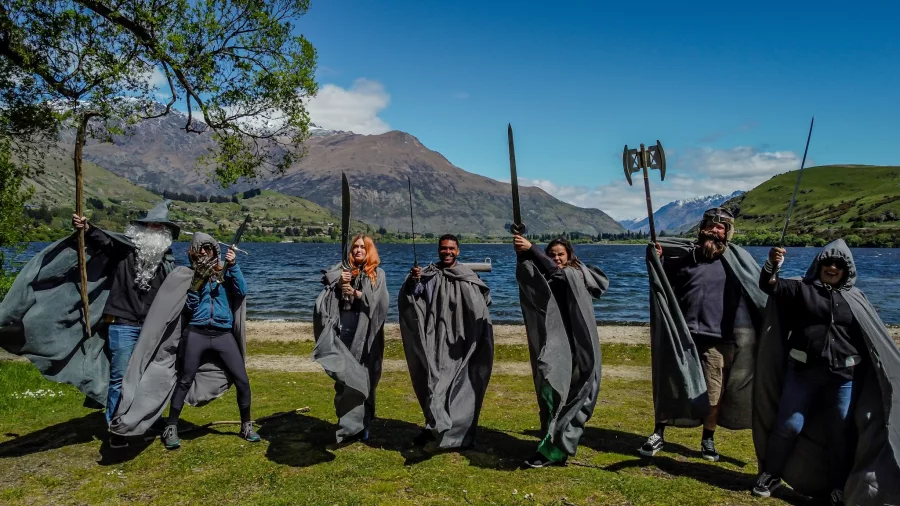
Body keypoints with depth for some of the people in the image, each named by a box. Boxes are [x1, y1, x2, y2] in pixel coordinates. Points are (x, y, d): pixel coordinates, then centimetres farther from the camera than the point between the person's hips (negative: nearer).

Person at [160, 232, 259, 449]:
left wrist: (233, 266, -13)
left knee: (242, 381, -2)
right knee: (185, 381, 0)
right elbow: (189, 308, 1)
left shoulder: (226, 272, 8)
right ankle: (171, 428, 14)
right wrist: (195, 285, -12)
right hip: (197, 334, 0)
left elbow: (242, 293, -7)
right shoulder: (191, 275, 8)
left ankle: (246, 426, 15)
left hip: (224, 335, 0)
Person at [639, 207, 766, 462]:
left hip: (716, 338, 0)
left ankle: (708, 440, 30)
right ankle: (659, 434, 21)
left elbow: (762, 287, 5)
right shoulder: (684, 255, 4)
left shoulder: (737, 258, 0)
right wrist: (656, 261, -7)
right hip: (681, 335, 1)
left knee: (713, 393, 11)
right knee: (670, 385, 8)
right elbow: (664, 284, 9)